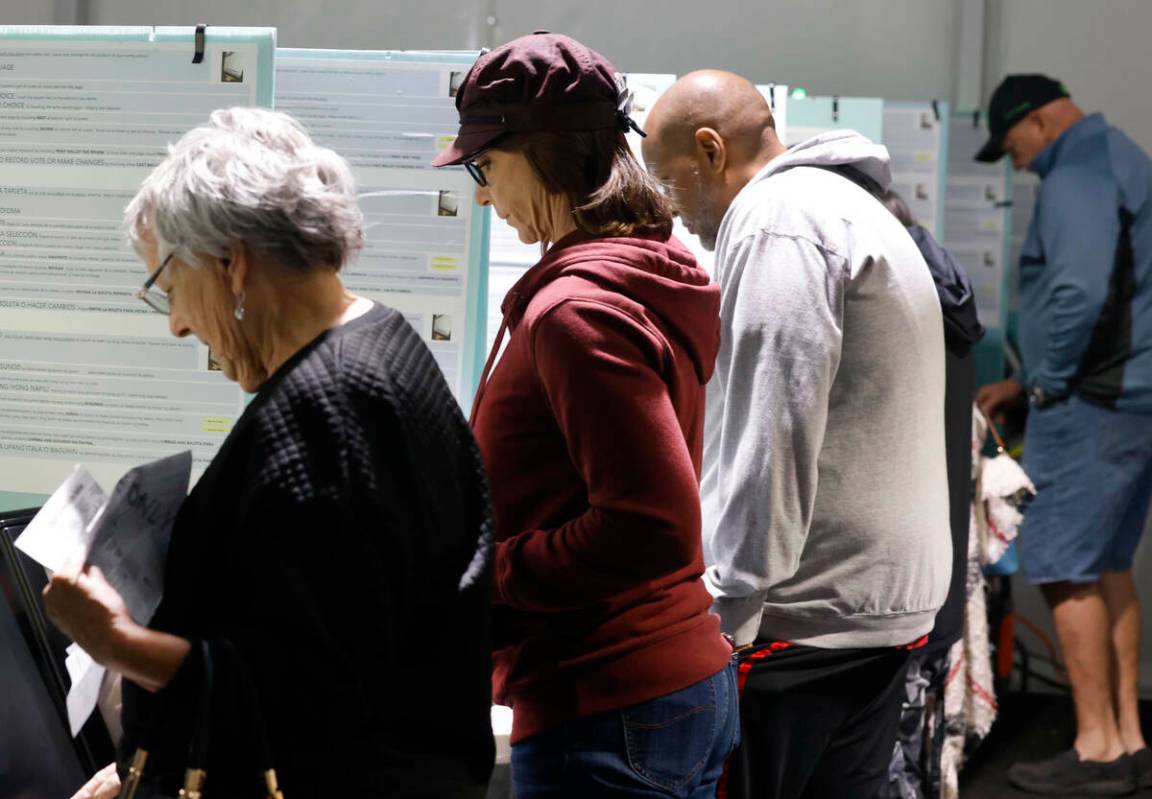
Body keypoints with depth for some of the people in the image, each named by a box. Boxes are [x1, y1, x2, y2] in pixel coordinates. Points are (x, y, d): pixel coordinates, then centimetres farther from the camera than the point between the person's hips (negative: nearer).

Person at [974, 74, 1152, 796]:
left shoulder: (1074, 180, -14)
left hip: (1090, 406, -10)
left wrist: (1046, 380, -14)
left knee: (1065, 569, -5)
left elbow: (1079, 294, -28)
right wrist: (1024, 381, 20)